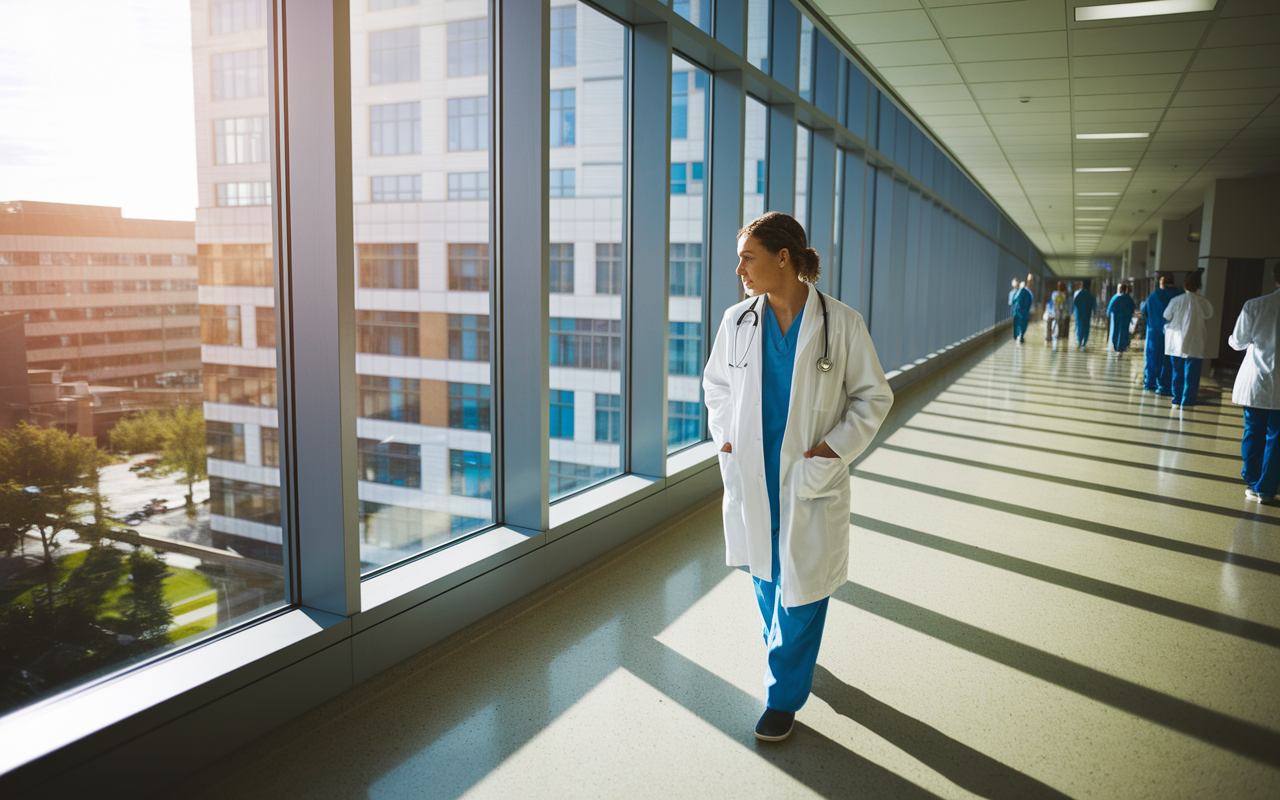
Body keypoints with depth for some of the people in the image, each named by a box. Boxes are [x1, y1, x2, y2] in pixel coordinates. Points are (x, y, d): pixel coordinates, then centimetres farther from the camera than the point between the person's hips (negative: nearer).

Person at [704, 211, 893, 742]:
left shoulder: (841, 324, -10)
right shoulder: (737, 321, -1)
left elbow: (874, 395, 0)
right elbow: (716, 383, 14)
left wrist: (838, 445, -11)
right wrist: (724, 434, 0)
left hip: (811, 479, -3)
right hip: (752, 475, 4)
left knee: (801, 586, 4)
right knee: (764, 575, 19)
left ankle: (784, 694, 21)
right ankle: (787, 652, 47)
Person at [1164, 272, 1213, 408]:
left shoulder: (1176, 300, -6)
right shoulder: (1203, 302, -9)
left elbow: (1167, 317, 4)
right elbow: (1209, 314, 10)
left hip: (1176, 343, 2)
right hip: (1194, 344, -2)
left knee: (1177, 372, 13)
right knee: (1191, 373, 6)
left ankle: (1177, 400, 15)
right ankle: (1186, 401, 6)